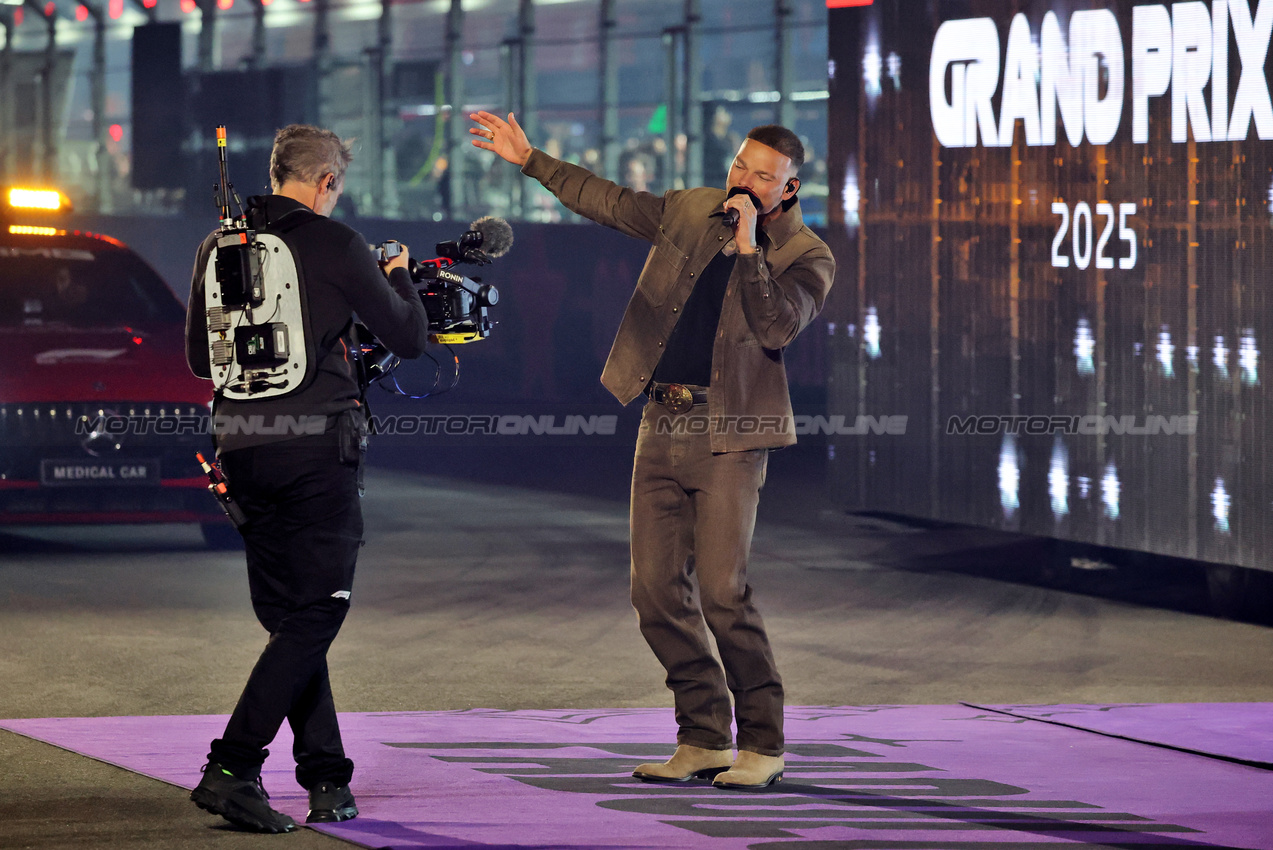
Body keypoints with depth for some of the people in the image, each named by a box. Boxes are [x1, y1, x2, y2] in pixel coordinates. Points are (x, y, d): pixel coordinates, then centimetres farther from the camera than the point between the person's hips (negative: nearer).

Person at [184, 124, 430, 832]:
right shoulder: (335, 245, -6)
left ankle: (328, 780, 12)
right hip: (317, 446, -6)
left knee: (286, 613, 14)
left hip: (242, 447, 6)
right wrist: (400, 278, 21)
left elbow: (200, 357, 18)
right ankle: (232, 769, -14)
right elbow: (408, 338, 2)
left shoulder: (220, 247, 9)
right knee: (315, 612, -2)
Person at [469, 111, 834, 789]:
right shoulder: (691, 210, 11)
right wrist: (530, 160, 20)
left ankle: (762, 745, -3)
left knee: (721, 592, -15)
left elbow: (774, 329, -19)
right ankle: (703, 739, 11)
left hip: (729, 435, -5)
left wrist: (746, 244, -19)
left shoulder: (807, 258, -3)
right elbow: (608, 201, 21)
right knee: (657, 591, 2)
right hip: (663, 426, 5)